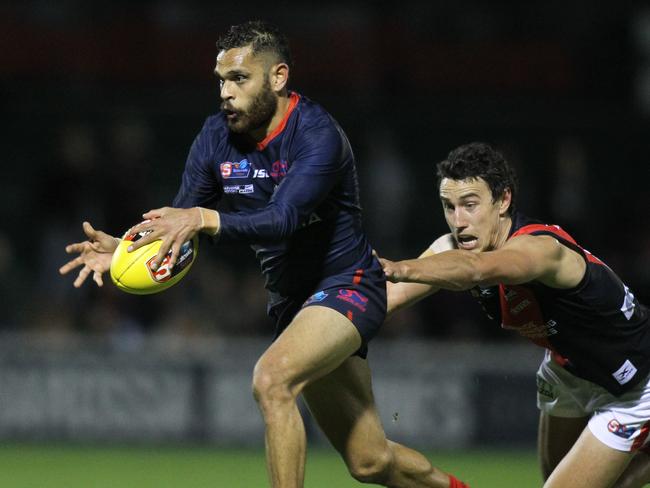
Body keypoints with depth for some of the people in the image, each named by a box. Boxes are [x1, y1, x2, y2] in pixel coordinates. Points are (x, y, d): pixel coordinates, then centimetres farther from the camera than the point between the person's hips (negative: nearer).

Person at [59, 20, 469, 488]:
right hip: (291, 300, 7)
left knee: (272, 378, -33)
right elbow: (176, 225, -2)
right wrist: (123, 249, -22)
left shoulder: (318, 134, -22)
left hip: (346, 285, -7)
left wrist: (204, 219, -50)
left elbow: (283, 220, -36)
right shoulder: (217, 138, -2)